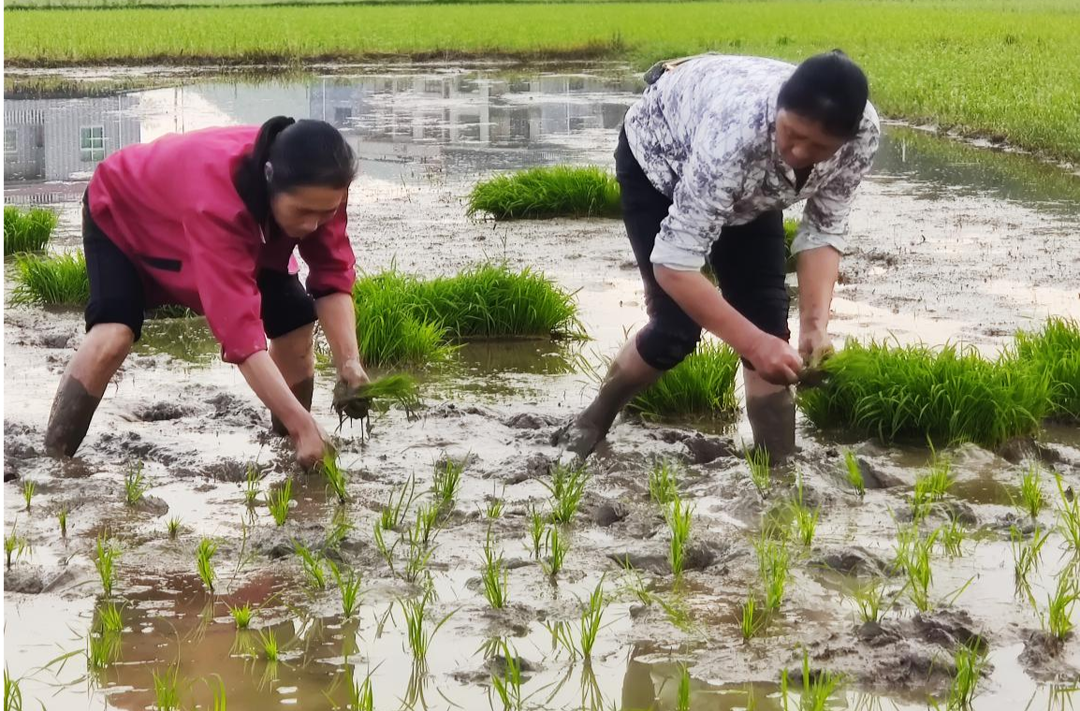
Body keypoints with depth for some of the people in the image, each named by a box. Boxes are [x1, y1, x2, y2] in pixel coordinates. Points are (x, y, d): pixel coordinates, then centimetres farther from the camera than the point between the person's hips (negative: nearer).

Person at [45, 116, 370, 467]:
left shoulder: (317, 189, -30)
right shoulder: (217, 200, -49)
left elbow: (333, 274, -20)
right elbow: (240, 330, -51)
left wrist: (348, 360, -37)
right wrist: (301, 423, -53)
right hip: (122, 213, -6)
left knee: (296, 324, -7)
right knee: (113, 334, -28)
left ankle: (291, 450, 13)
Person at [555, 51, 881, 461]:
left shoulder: (864, 134, -32)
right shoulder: (734, 132, -47)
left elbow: (824, 230, -16)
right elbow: (673, 264, -43)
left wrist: (816, 324, -29)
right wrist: (753, 344, -47)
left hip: (750, 182, 5)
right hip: (660, 156, -4)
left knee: (767, 317, -5)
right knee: (677, 328, -10)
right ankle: (592, 421, 17)